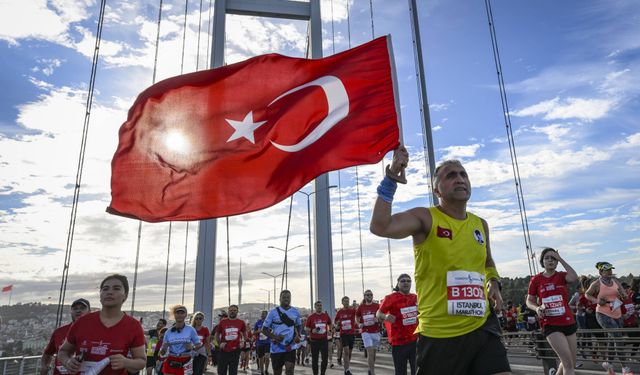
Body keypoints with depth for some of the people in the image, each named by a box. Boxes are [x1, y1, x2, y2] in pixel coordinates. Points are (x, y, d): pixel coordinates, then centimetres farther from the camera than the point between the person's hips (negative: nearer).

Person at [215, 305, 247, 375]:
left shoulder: (241, 322, 2)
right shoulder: (222, 322, 2)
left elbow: (245, 334, 17)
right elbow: (217, 334, 14)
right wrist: (220, 342, 1)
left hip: (235, 351, 0)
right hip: (224, 351, 0)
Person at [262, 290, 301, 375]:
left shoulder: (295, 312, 4)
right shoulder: (273, 312, -4)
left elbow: (298, 326, 20)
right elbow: (264, 329, -2)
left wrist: (298, 336, -1)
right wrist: (274, 337, -18)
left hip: (290, 347, 1)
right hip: (276, 348, -1)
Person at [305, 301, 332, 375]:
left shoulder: (326, 316, 4)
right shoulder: (311, 317, -3)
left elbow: (330, 324, 23)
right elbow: (307, 327, 2)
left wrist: (329, 330, 8)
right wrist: (312, 330, -17)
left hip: (324, 339, 2)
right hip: (314, 340, -2)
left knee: (325, 357, -1)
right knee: (314, 358, 6)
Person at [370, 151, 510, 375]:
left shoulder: (481, 225, 11)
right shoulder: (425, 218, -8)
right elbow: (380, 227, -26)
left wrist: (494, 283, 10)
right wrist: (390, 180, -27)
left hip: (482, 326, 5)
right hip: (439, 333, -4)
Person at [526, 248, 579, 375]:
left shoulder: (562, 276, 2)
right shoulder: (536, 279, -1)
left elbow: (574, 277, -23)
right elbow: (529, 301, 7)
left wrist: (560, 258, -17)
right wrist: (537, 308, -14)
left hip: (568, 322, 3)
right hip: (550, 325, -3)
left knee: (571, 363, 16)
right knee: (568, 363, -14)